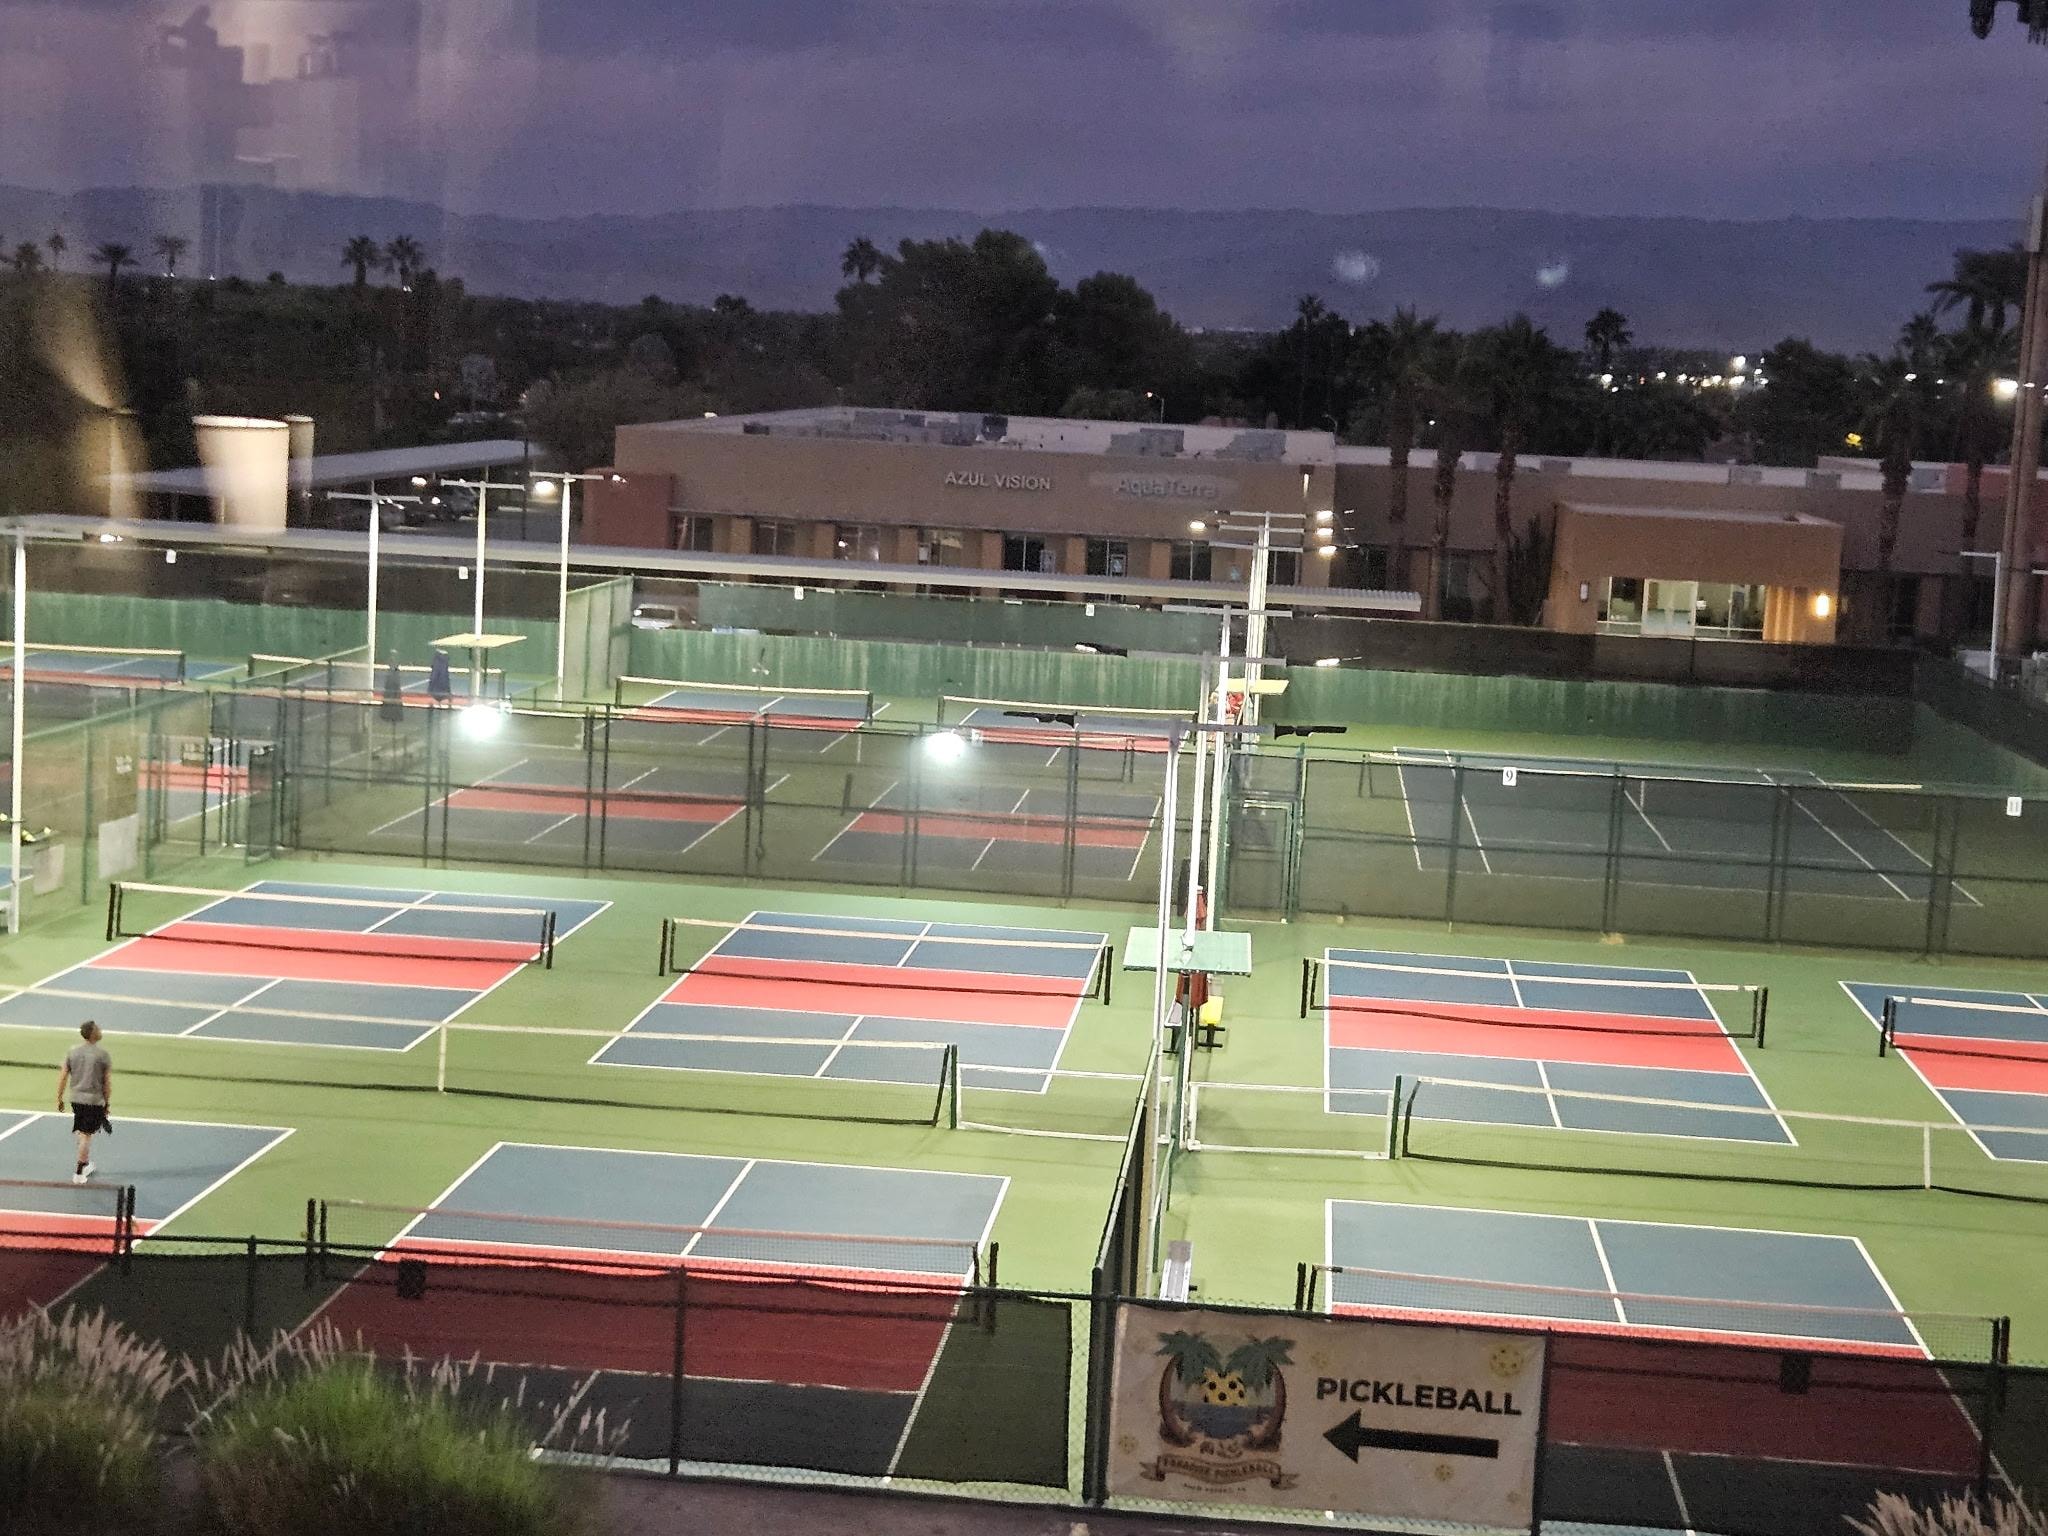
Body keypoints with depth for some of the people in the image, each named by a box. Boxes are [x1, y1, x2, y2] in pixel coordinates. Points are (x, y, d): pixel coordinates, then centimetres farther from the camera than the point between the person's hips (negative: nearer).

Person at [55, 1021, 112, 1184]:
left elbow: (62, 1077, 3)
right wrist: (107, 1102, 3)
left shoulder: (72, 1052, 1)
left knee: (81, 1133, 21)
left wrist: (59, 1099, 12)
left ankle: (86, 1164, 32)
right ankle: (79, 1173, 1)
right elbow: (108, 1082, -7)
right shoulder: (102, 1053, -10)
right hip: (95, 1100, -4)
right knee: (86, 1135, 0)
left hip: (76, 1099, 4)